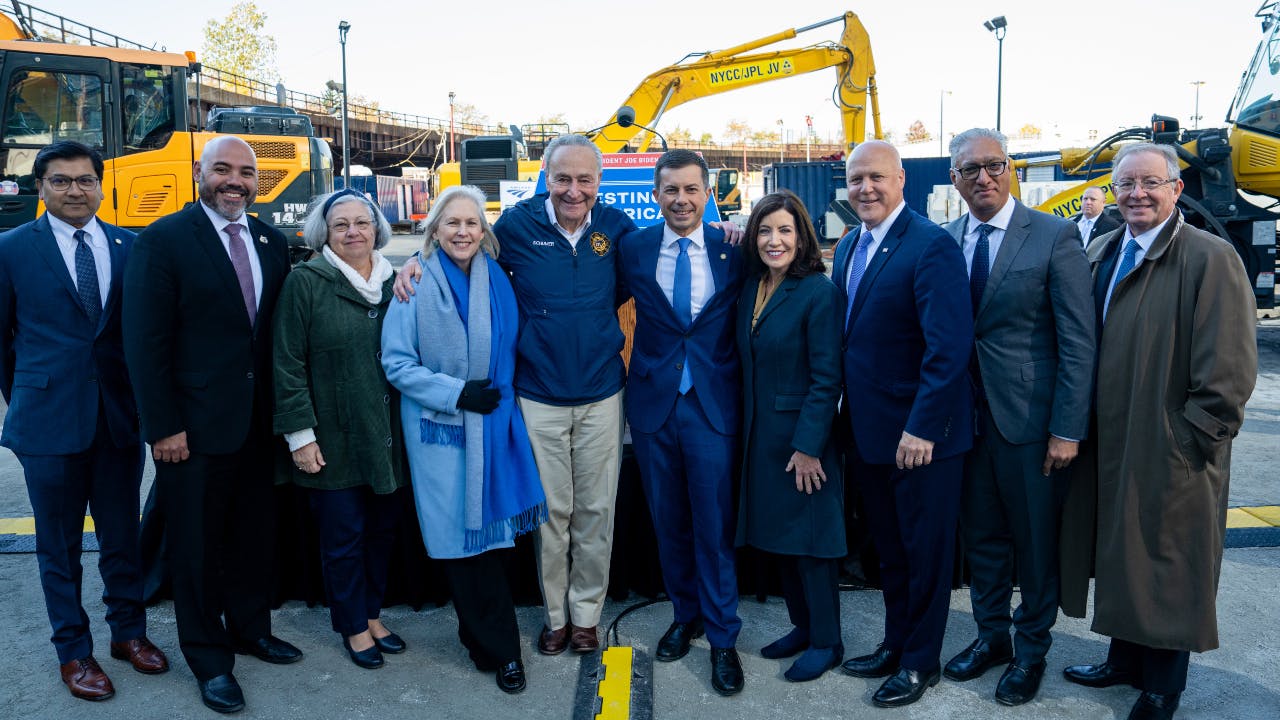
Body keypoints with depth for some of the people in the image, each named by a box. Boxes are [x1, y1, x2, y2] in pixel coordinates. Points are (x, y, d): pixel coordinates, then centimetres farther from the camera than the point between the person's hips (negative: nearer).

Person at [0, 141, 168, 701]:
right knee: (59, 545, 9)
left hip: (119, 415, 2)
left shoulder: (130, 247, 4)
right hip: (49, 422, -2)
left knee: (122, 535, 13)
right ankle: (73, 651, 23)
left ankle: (129, 631, 29)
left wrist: (140, 396, 2)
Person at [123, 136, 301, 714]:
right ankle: (209, 659, 23)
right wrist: (162, 426, -14)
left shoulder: (272, 242, 7)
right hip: (194, 425, -5)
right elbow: (145, 340, -11)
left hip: (259, 422, 5)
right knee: (197, 545, 8)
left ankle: (250, 628, 36)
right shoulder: (163, 240, -9)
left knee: (254, 533, 17)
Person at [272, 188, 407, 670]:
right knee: (344, 535, 6)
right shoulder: (305, 282, -7)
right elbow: (288, 364, -9)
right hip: (334, 439, -4)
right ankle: (353, 626, 25)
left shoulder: (395, 282, 6)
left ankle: (372, 613, 33)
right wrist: (300, 435, -11)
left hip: (387, 435, 4)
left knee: (383, 527, 13)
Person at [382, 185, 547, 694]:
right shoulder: (416, 286, -8)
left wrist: (499, 394, 0)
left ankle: (482, 641, 28)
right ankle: (500, 649, 15)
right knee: (463, 539, 2)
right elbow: (397, 364, -8)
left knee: (484, 533, 9)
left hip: (493, 426, 3)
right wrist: (457, 393, -16)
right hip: (440, 429, -3)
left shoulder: (497, 282, 2)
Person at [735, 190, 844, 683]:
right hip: (760, 434, 7)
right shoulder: (750, 287, 5)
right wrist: (748, 429, 3)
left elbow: (826, 378, -17)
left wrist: (808, 445, -18)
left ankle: (826, 642, 19)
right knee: (778, 534, 15)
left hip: (803, 436, -7)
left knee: (810, 538, 4)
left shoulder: (818, 292, -15)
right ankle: (802, 625, 31)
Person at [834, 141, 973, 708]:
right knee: (888, 548, 20)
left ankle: (920, 662, 24)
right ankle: (895, 645, 36)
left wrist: (922, 427, -24)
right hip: (867, 428, 8)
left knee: (925, 551, 8)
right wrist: (846, 408, 8)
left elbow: (950, 346, -22)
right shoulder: (849, 246, 9)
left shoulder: (932, 246, -16)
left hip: (921, 433, -7)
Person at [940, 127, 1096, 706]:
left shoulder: (1054, 236, -9)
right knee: (981, 538, 17)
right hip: (966, 415, 4)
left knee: (1035, 543, 10)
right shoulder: (944, 241, 4)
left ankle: (1031, 651, 29)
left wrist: (1067, 430, -14)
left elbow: (1078, 341, -11)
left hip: (1030, 419, -4)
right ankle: (991, 636, 36)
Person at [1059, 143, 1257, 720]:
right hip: (1107, 447, 6)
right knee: (1119, 556, 18)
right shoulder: (1100, 252, 9)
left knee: (1166, 569, 8)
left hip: (1171, 455, -6)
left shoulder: (1211, 258, -13)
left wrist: (1191, 439, -16)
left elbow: (1229, 372, -16)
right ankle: (1125, 660, 37)